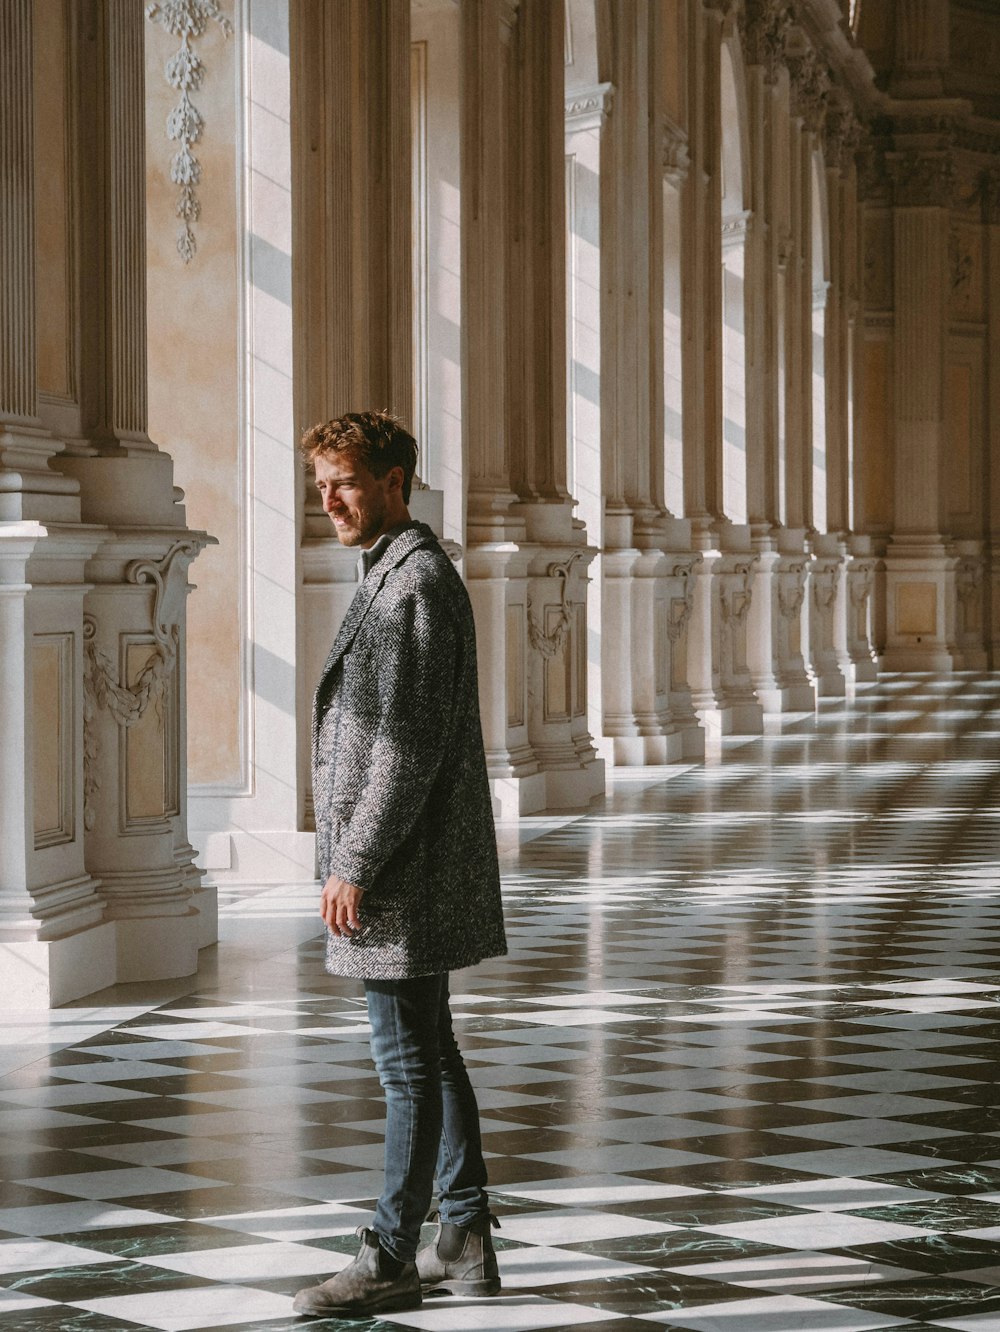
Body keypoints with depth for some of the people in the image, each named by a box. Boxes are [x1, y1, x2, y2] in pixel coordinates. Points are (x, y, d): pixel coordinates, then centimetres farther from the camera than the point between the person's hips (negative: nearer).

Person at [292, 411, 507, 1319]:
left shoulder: (416, 581, -16)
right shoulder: (398, 573, 16)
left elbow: (411, 746, -21)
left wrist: (353, 864, -20)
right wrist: (354, 859, 20)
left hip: (403, 870, -11)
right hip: (419, 871, 11)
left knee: (410, 1062, -4)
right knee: (427, 1055, 15)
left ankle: (391, 1258, 2)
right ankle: (465, 1242, 21)